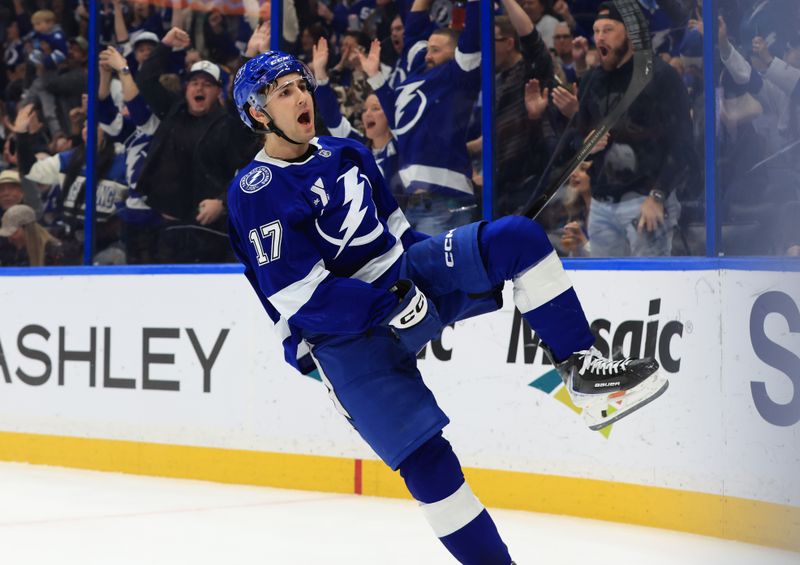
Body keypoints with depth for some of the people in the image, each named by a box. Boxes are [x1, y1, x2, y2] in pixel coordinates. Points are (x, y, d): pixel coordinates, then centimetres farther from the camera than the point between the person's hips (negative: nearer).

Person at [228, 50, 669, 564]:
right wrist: (390, 306, -22)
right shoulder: (257, 193, -13)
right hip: (346, 339, -6)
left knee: (517, 236, -12)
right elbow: (299, 295, -20)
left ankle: (583, 369, -12)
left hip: (406, 277, 6)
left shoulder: (345, 154, 10)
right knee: (426, 458, -16)